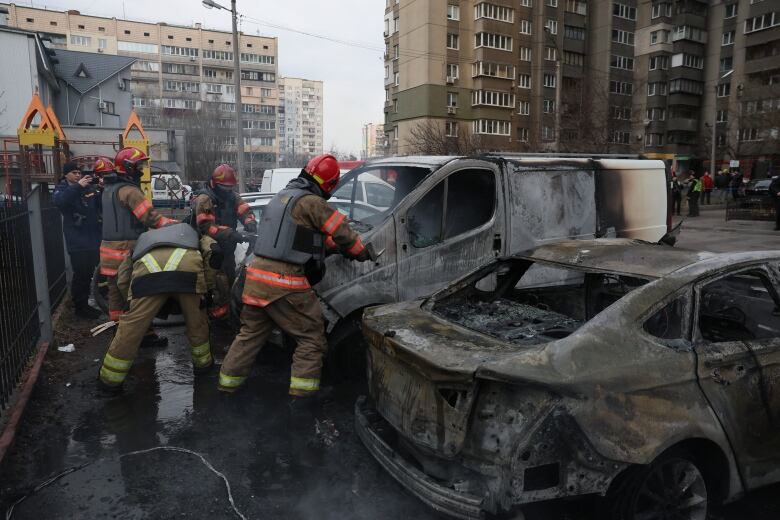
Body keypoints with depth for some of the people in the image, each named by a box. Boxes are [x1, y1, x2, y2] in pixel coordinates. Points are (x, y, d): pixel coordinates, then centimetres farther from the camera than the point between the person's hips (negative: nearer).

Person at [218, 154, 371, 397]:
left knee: (250, 333, 21)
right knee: (312, 337, 4)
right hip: (284, 284, -9)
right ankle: (301, 393, 4)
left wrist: (336, 246, 25)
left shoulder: (281, 197, 18)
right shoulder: (311, 202, -11)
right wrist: (362, 253, 10)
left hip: (257, 277, 9)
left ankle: (227, 385, 29)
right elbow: (342, 232, -6)